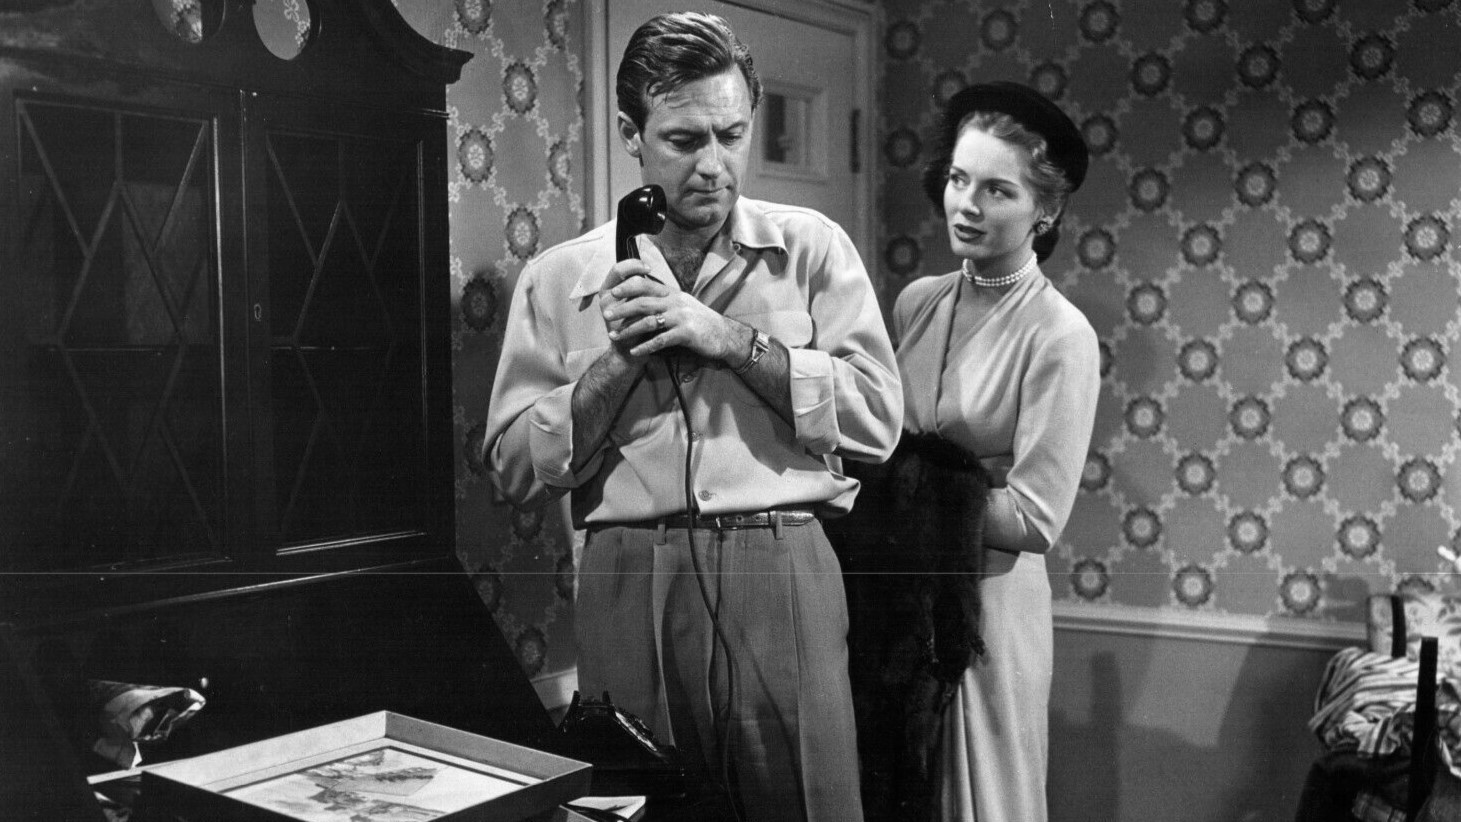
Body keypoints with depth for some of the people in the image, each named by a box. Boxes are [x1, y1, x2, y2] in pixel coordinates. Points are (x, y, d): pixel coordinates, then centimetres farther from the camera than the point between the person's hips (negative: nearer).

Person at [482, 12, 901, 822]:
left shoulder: (810, 246, 5)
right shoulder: (558, 277, 6)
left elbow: (878, 418, -4)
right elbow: (514, 467, 2)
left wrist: (730, 338, -11)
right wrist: (619, 360, -10)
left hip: (783, 574, 0)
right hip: (628, 582, 1)